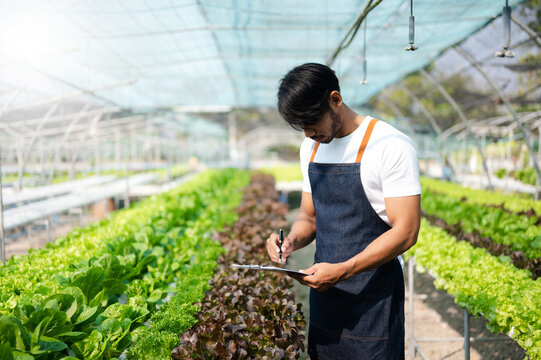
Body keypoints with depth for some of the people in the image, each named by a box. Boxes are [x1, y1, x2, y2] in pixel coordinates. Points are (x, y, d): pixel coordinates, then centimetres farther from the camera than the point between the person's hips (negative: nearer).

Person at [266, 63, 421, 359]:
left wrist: (342, 270, -26)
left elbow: (406, 232, -18)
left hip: (373, 296, -6)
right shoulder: (311, 147, 7)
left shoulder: (391, 146, -15)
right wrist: (292, 241, -7)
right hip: (323, 291, 6)